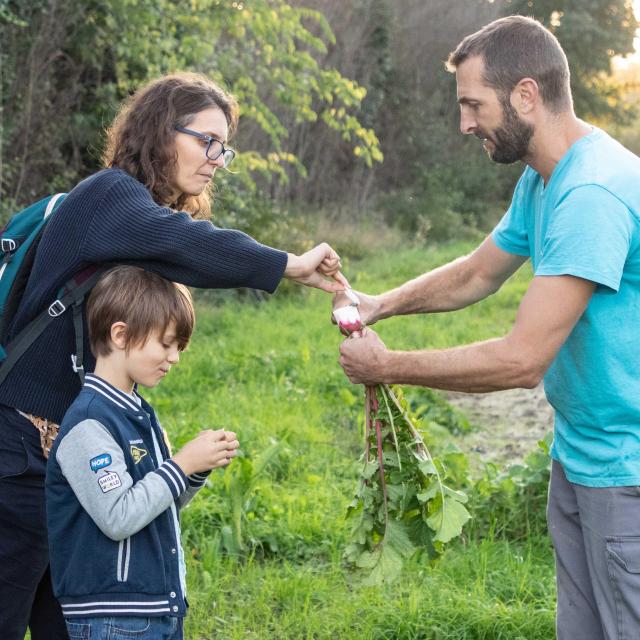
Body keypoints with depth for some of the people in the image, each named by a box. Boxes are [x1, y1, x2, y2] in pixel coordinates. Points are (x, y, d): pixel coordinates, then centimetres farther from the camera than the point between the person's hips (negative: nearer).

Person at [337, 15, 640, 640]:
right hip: (577, 461, 10)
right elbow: (478, 273, 22)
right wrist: (382, 304, 4)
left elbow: (522, 360, -27)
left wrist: (386, 366, -15)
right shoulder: (540, 180, 7)